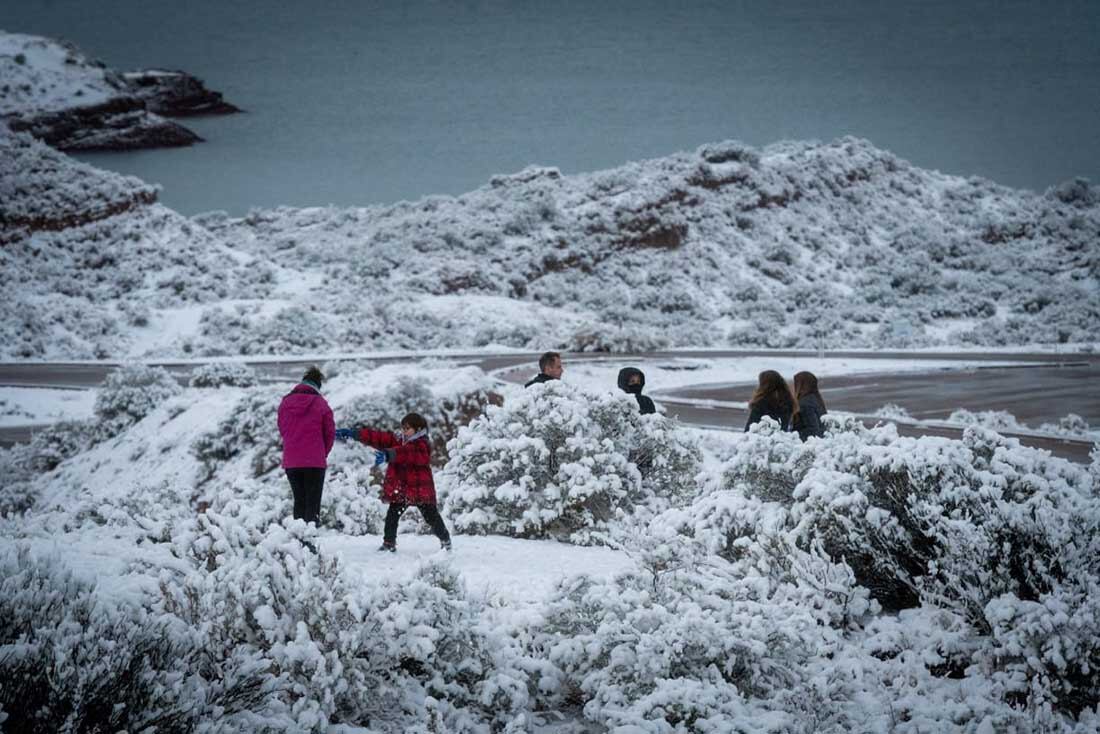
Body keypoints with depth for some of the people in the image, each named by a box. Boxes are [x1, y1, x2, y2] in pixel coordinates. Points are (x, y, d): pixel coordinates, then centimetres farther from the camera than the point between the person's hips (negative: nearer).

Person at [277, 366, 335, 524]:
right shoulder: (320, 404, -6)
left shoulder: (286, 402, 4)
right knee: (313, 502, 1)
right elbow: (330, 432, -1)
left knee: (299, 501, 15)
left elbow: (282, 429, 12)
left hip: (291, 462, 3)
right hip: (315, 461, -3)